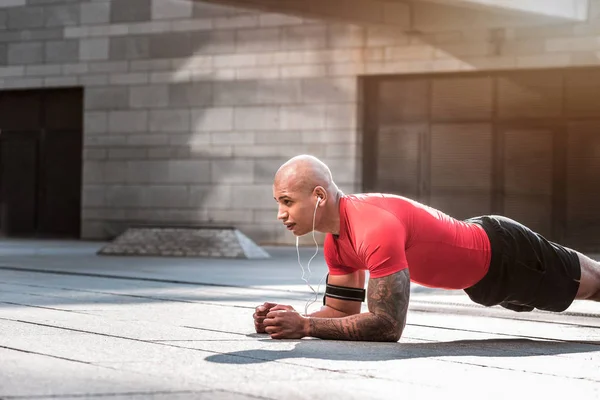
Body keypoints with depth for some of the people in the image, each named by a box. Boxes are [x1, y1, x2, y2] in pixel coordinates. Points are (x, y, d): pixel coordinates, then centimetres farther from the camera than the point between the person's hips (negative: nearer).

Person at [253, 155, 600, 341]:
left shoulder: (376, 230, -41)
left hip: (502, 256, -7)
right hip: (478, 247, 7)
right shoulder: (336, 242, -11)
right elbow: (344, 309, -2)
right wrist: (294, 318, -21)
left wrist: (304, 326, -42)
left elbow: (388, 325, -42)